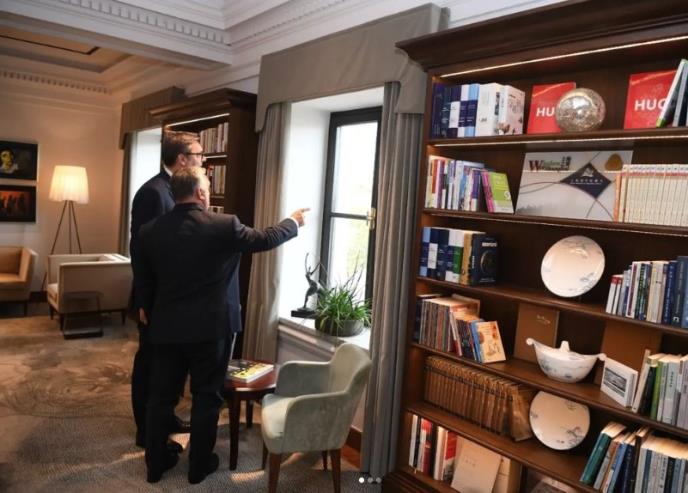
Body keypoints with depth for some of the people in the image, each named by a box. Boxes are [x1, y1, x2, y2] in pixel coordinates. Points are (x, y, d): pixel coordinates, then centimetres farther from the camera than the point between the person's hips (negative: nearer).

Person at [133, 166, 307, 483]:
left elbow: (142, 279, 11)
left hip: (165, 326, 4)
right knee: (206, 396, 11)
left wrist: (145, 308, 30)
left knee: (160, 395, 16)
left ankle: (155, 463, 29)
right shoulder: (223, 225, -14)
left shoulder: (150, 231, -1)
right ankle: (199, 465, 24)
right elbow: (265, 239, 0)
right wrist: (293, 222, 18)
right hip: (208, 328, -3)